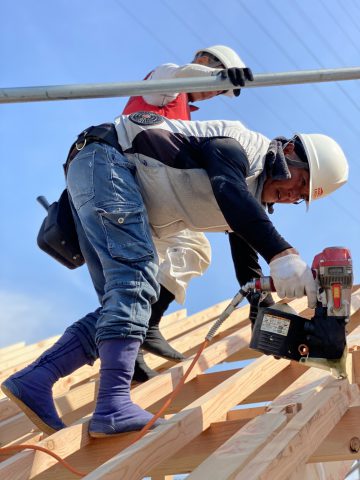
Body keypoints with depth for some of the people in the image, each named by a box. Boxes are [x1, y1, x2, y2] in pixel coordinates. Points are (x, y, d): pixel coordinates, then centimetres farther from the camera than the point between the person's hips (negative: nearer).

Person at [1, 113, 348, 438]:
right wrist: (281, 254, -45)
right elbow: (229, 191, -34)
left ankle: (32, 381, -8)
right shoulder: (241, 144, -12)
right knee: (136, 275, -25)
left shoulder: (253, 196, 17)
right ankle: (114, 406, -36)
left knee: (120, 301, 0)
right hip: (104, 161, -10)